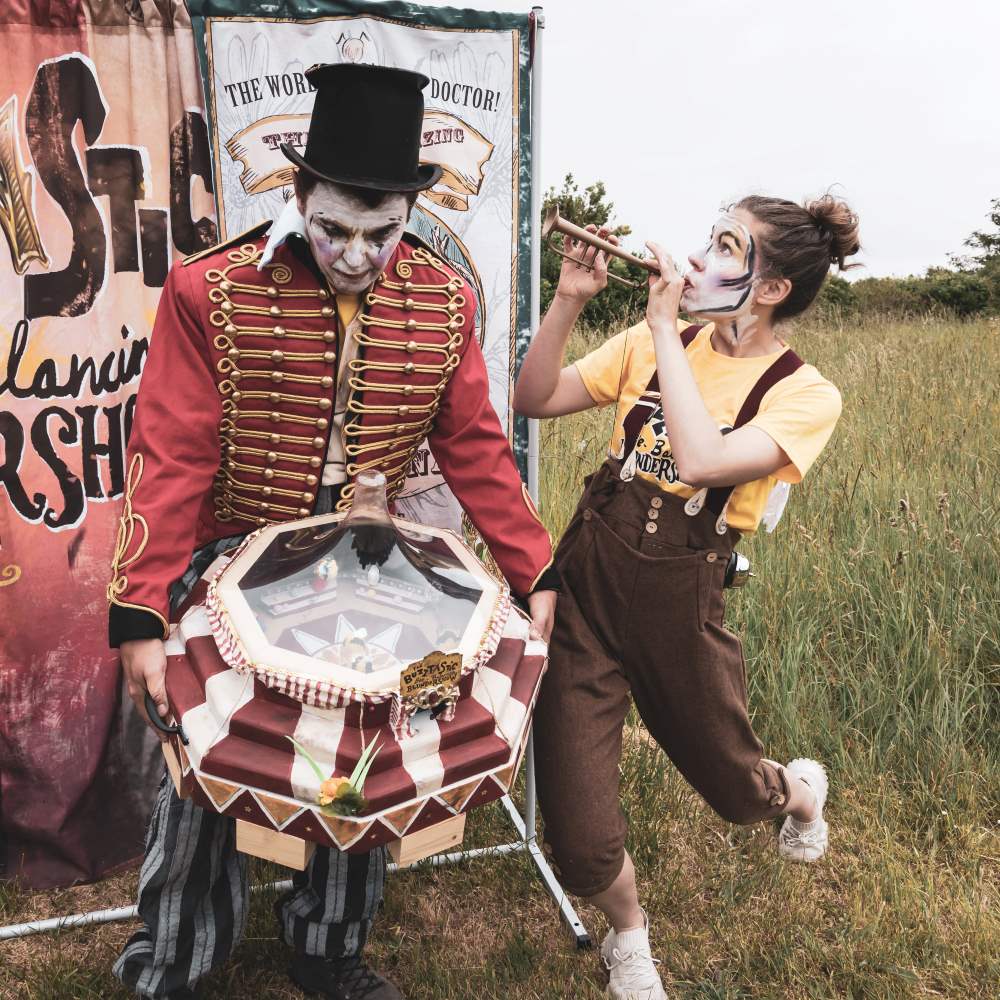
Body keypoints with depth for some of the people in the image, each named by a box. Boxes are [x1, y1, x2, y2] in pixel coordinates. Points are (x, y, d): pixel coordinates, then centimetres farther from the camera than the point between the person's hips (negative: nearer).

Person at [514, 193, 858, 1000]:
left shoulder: (805, 396, -11)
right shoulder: (655, 344, 2)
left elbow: (700, 462, -29)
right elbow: (534, 400, 0)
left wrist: (665, 327, -21)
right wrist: (569, 301, -12)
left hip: (680, 604, -2)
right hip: (586, 577, 3)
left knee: (737, 790, 22)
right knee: (579, 842, 1)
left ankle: (801, 791, 62)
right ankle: (630, 935, 38)